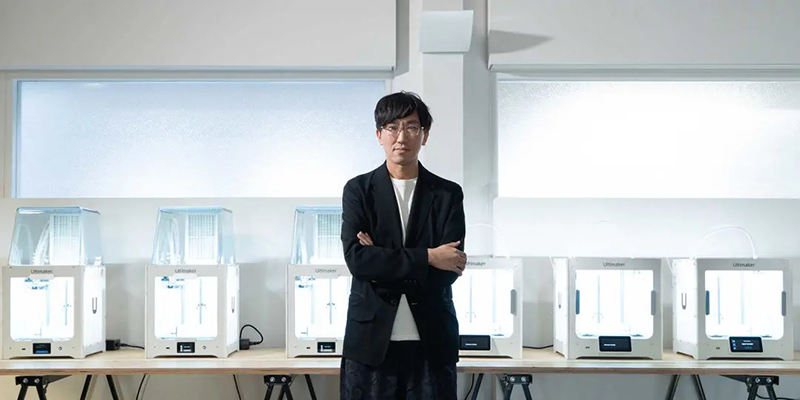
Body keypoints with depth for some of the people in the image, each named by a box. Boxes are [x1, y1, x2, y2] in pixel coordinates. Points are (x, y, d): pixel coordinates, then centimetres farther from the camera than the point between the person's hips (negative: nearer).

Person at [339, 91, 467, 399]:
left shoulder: (448, 194, 5)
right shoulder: (358, 190, 4)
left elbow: (449, 270, -5)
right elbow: (356, 258, -10)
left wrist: (381, 261, -10)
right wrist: (427, 257, -13)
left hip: (431, 340, 1)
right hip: (371, 338, 0)